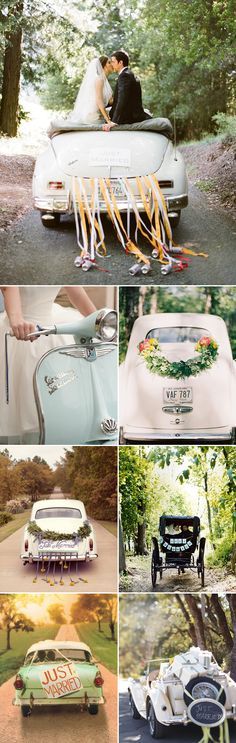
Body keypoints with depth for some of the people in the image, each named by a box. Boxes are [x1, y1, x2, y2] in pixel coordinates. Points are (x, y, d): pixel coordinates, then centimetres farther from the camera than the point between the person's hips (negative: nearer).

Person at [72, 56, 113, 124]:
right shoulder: (99, 79, -14)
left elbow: (110, 100, 9)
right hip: (93, 116, -9)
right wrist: (108, 120, -26)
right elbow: (99, 101, -22)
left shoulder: (103, 79, 14)